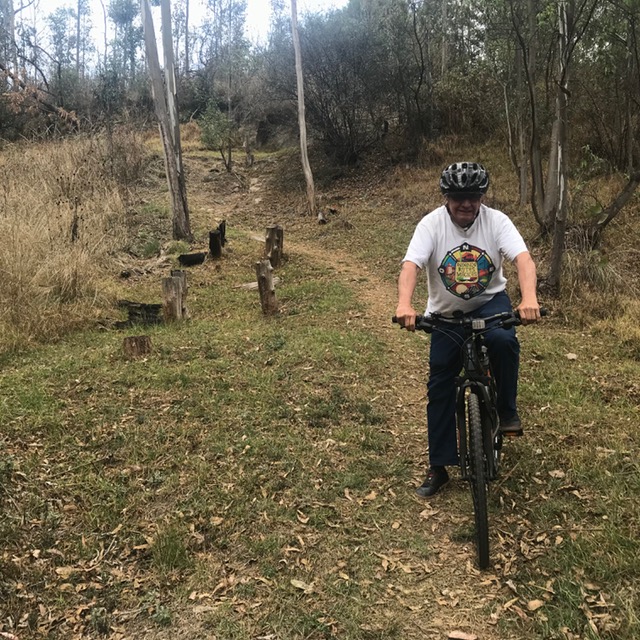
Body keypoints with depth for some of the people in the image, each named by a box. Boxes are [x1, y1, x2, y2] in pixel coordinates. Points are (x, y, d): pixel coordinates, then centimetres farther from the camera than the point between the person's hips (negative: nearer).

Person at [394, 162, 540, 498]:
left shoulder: (496, 220, -14)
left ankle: (507, 410, -8)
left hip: (490, 301, 0)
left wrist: (529, 298, -48)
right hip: (446, 312, 1)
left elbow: (523, 258, -27)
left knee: (502, 339, -35)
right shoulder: (432, 224, -16)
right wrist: (404, 305, -49)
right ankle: (438, 468, 14)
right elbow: (411, 265, -29)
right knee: (440, 387, 1)